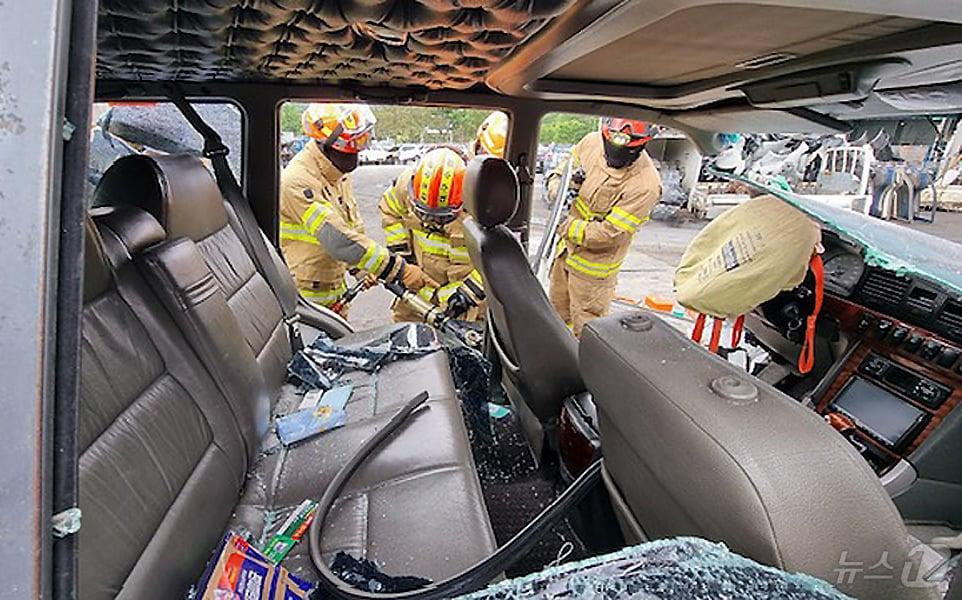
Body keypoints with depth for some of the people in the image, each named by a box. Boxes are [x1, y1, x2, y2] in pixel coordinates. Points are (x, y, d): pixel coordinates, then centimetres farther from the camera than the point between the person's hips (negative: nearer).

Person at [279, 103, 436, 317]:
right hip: (306, 298, -8)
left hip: (335, 289, 8)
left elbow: (353, 225, 17)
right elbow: (340, 241, -31)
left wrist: (362, 269, 4)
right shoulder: (297, 182, -24)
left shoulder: (339, 175, 7)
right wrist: (400, 269, -31)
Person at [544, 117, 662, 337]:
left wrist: (566, 227, -26)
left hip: (594, 262, -7)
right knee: (557, 311, 27)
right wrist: (556, 182, -16)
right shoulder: (592, 142, -11)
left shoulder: (645, 185, -29)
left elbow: (609, 233, -27)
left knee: (585, 329, 8)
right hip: (566, 246, 7)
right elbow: (566, 166, 7)